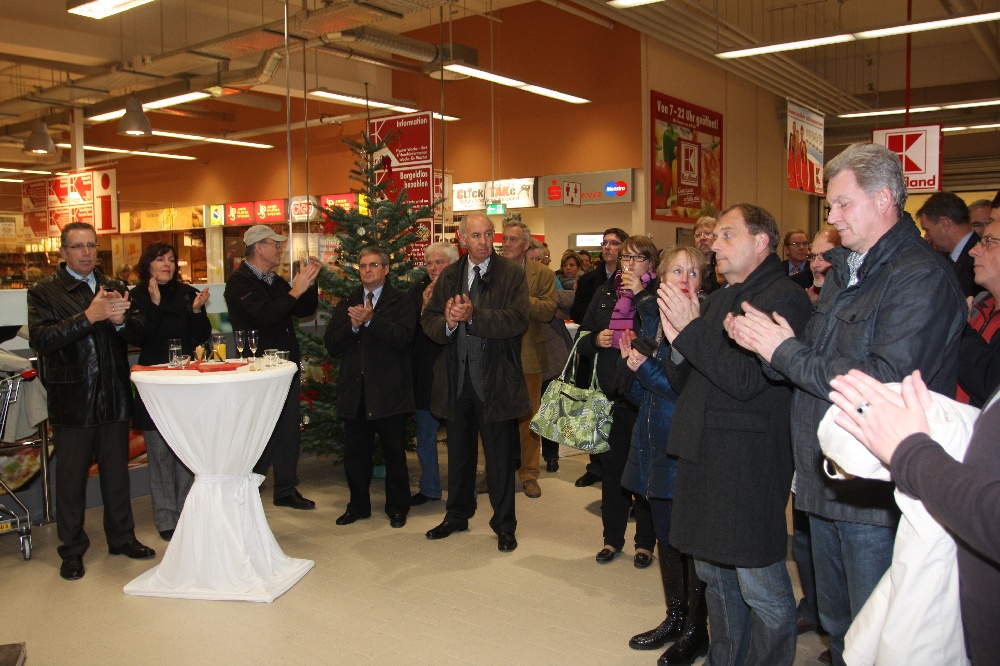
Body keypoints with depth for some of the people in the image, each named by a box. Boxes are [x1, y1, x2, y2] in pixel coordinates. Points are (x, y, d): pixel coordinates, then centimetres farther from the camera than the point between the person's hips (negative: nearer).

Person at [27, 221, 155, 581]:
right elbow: (41, 339, -17)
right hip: (72, 400, -4)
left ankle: (121, 537, 29)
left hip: (114, 398, 4)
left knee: (117, 472, 14)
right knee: (71, 478, 7)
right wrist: (89, 316, -26)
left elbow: (139, 333, 2)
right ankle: (72, 549, 21)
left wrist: (120, 319, -19)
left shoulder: (114, 287, 9)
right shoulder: (44, 291, -3)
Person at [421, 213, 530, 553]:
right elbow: (428, 320, 4)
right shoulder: (448, 276, 8)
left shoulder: (512, 274, -5)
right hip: (456, 378, 4)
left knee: (500, 454, 6)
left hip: (496, 379, -4)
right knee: (459, 451, 18)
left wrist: (473, 316, -28)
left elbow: (517, 320, -19)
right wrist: (448, 323, -18)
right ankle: (457, 515, 35)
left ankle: (504, 524, 22)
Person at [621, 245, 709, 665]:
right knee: (666, 535, 17)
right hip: (656, 442, 7)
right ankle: (675, 617, 33)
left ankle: (696, 629, 21)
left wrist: (647, 367, -17)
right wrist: (634, 365, -3)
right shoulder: (653, 322, 10)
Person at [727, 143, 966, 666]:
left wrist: (785, 351, -19)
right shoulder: (842, 270, 14)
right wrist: (760, 338, -4)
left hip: (877, 495, -8)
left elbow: (888, 383, -26)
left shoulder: (922, 276, -15)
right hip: (827, 484, 8)